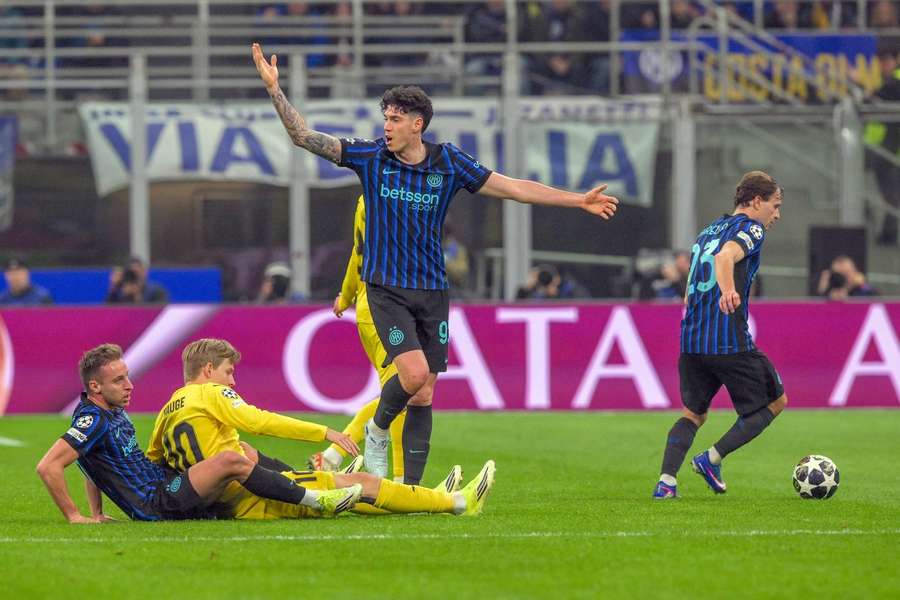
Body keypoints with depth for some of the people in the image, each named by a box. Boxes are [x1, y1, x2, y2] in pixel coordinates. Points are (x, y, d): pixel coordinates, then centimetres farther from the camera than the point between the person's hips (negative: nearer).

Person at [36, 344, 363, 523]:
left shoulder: (112, 412, 13)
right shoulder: (93, 421, -16)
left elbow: (94, 462, 29)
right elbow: (47, 466, -24)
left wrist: (97, 512, 18)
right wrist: (74, 517, -22)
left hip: (164, 481, 11)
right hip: (157, 503, -11)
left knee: (243, 451, 12)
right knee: (230, 461, -24)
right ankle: (316, 501, -19)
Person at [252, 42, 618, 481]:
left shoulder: (449, 163, 1)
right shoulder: (370, 156, -2)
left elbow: (514, 188, 6)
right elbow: (304, 136, -4)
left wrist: (578, 200, 4)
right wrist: (274, 89, -15)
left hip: (432, 291, 3)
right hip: (386, 288, -3)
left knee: (423, 396, 3)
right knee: (414, 373, -21)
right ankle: (377, 432, 9)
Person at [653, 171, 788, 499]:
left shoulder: (707, 231, 22)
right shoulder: (750, 229, -3)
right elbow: (725, 256, -26)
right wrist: (728, 291, -44)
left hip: (691, 339, 7)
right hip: (731, 342, -7)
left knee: (694, 413, 19)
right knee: (775, 401, 9)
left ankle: (666, 481, -1)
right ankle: (712, 459, 0)